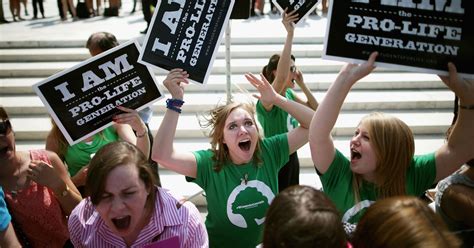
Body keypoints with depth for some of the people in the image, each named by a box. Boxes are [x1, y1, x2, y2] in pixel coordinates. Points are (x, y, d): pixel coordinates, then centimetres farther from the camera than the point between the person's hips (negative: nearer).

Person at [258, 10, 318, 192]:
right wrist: (290, 34, -44)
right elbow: (281, 77, -44)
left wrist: (302, 84, -3)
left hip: (291, 156, 8)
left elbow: (315, 109, 11)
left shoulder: (289, 94, 2)